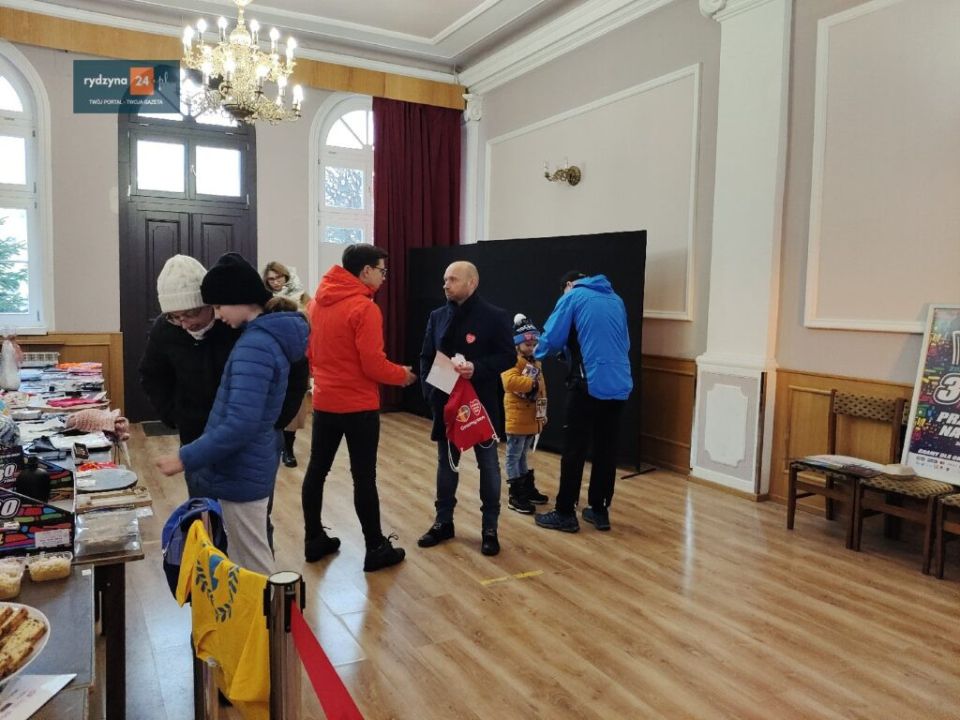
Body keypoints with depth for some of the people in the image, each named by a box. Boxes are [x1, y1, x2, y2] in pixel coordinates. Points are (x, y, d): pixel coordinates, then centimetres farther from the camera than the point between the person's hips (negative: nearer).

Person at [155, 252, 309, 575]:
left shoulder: (254, 345, -23)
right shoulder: (272, 334, 8)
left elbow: (240, 425, -28)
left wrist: (185, 459, -21)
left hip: (241, 473, -10)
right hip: (248, 466, 10)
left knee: (253, 568, 4)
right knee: (250, 563, 21)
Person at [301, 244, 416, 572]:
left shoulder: (317, 302, 5)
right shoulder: (364, 308, -18)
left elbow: (310, 353, 13)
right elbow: (373, 365, -19)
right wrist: (402, 374, -2)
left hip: (324, 402, 7)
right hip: (358, 406, -7)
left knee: (316, 471, 14)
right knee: (364, 477, 1)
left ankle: (314, 540, 27)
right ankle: (376, 549, 12)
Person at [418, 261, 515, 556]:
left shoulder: (495, 317, -8)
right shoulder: (438, 316, 6)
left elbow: (508, 356, -10)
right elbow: (426, 357, 9)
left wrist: (478, 368, -25)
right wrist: (429, 391, -4)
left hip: (482, 403, -4)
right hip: (446, 402, 4)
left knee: (488, 464, 7)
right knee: (446, 463, 14)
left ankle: (490, 528, 18)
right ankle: (444, 522, 28)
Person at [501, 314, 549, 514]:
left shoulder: (536, 363, 16)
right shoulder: (512, 361, -12)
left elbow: (541, 391, 20)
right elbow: (510, 382, -31)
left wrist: (543, 414, 16)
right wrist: (532, 384, -26)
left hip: (532, 418, 9)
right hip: (517, 417, -9)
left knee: (522, 455, 20)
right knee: (514, 455, -1)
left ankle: (527, 488, 29)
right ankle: (516, 495, 3)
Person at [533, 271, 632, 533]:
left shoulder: (572, 297, 3)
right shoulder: (616, 299, 17)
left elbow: (551, 339, -4)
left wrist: (538, 354, 18)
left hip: (590, 384, -5)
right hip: (620, 385, 5)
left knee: (574, 450, 3)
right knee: (606, 449, 13)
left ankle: (565, 514, 10)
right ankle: (600, 511, 21)